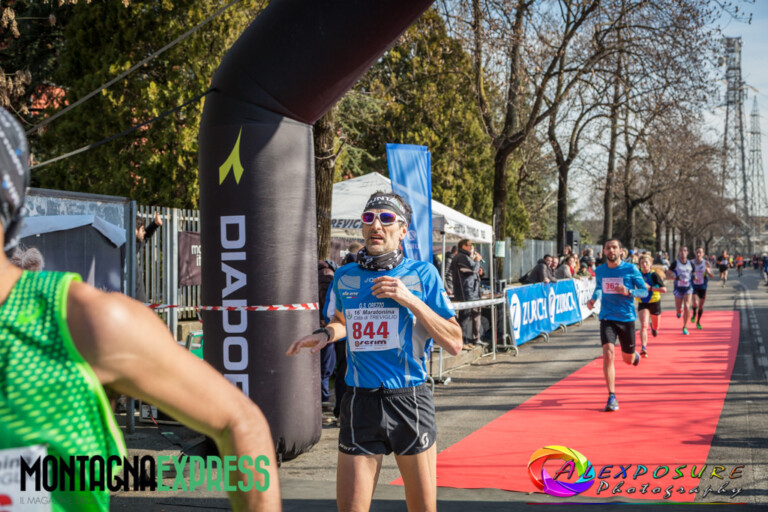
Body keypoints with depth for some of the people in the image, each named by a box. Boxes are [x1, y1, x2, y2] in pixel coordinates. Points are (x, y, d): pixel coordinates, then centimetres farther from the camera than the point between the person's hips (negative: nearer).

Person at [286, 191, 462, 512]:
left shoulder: (421, 274, -1)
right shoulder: (345, 277, 8)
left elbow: (454, 344, -5)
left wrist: (409, 299, -14)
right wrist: (324, 334, 5)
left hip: (410, 402, -1)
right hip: (360, 403, 2)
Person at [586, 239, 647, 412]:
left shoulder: (630, 269, -6)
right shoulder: (599, 271, 4)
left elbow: (645, 291, -2)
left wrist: (628, 292, -20)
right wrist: (593, 299, 3)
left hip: (627, 318, -1)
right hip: (607, 318, 1)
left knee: (628, 359, 12)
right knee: (608, 353, -19)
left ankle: (635, 356, 53)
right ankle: (612, 397, -13)